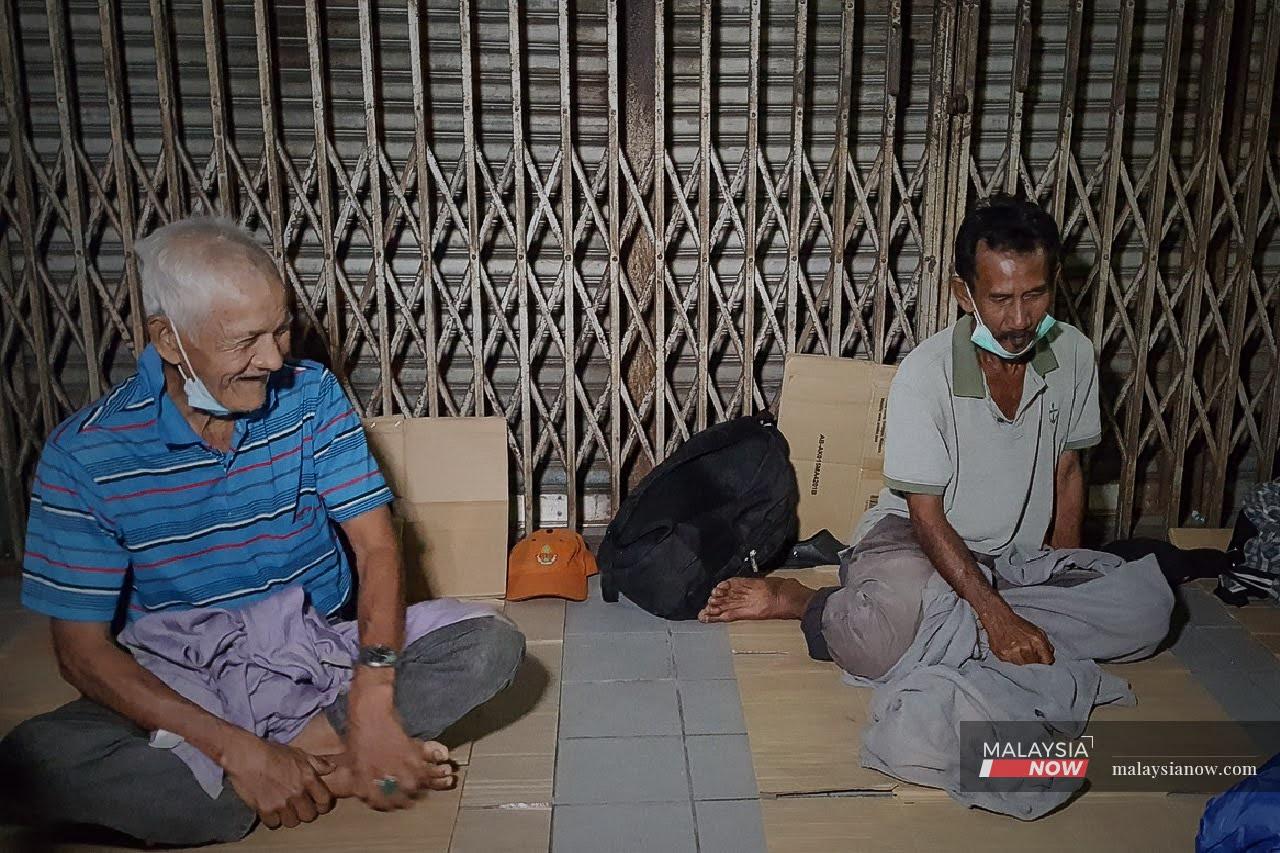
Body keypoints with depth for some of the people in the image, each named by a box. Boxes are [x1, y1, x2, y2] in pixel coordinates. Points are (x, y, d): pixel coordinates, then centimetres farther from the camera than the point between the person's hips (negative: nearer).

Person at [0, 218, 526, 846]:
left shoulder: (311, 395, -6)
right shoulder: (85, 453, -12)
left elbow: (377, 548, -11)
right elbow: (82, 648, -13)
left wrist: (371, 702, -27)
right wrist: (234, 748, -26)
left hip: (327, 654, 1)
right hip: (186, 691, -1)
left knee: (491, 645, -20)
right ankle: (331, 772, -24)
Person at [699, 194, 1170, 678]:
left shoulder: (1074, 354, -3)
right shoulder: (925, 374, -19)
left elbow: (1068, 471, 10)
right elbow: (927, 516, -17)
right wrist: (997, 616, -26)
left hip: (1019, 556, 7)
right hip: (911, 537, -7)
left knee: (1147, 614, -20)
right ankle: (806, 605, -5)